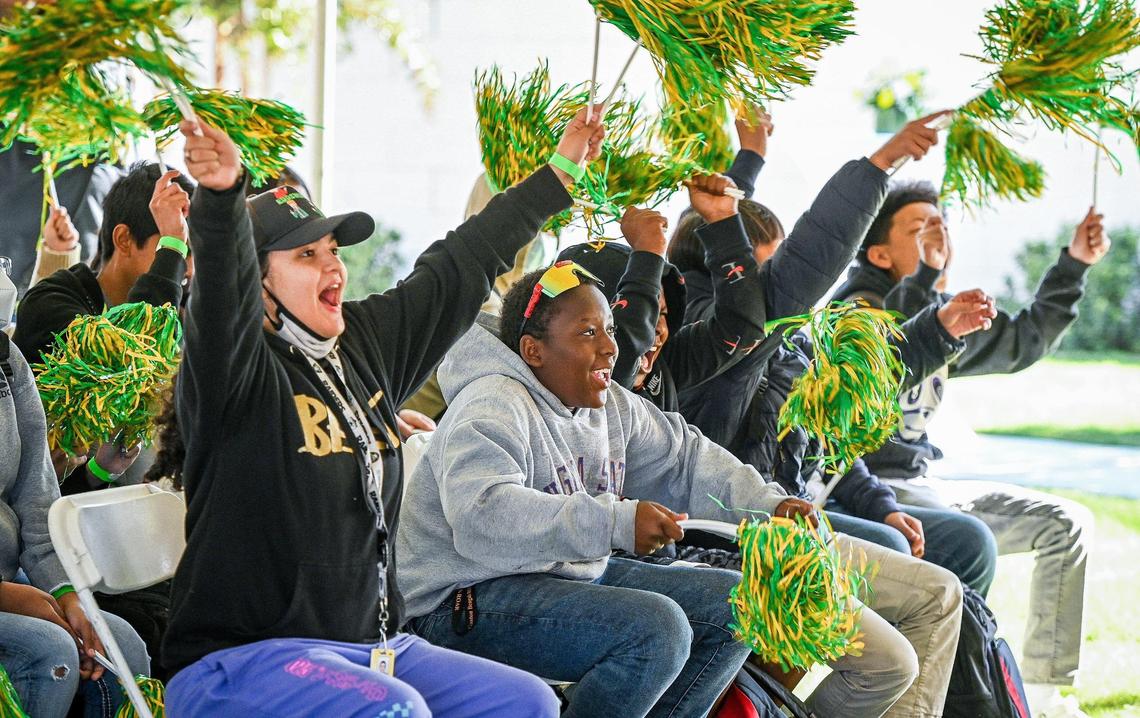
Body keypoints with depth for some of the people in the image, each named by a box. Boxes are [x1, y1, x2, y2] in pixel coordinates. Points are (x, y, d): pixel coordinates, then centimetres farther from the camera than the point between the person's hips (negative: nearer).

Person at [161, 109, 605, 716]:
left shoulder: (366, 344, 12)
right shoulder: (240, 369, -9)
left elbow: (460, 269, 21)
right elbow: (223, 287, -31)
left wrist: (560, 172, 27)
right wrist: (221, 194, -50)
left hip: (372, 645, 8)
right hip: (241, 659, -8)